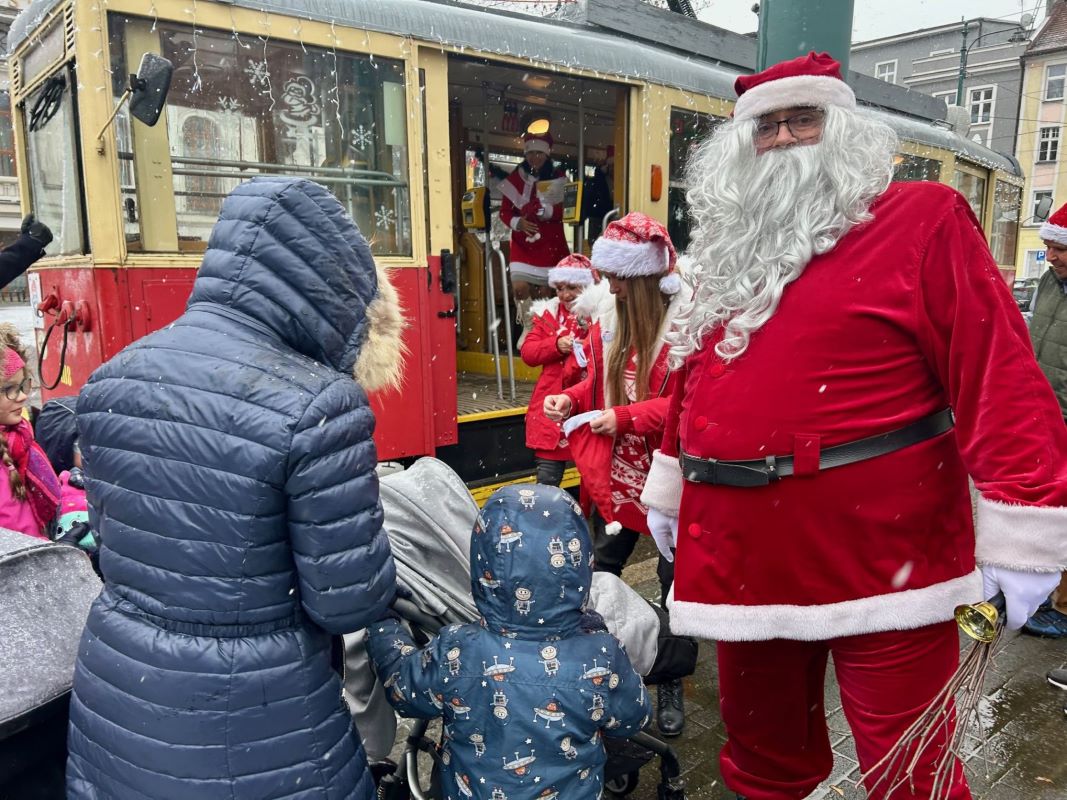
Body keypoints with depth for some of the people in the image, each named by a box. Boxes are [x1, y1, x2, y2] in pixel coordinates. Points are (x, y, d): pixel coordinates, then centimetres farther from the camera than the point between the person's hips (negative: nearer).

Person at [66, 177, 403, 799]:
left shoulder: (111, 380, -4)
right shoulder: (317, 405, -26)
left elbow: (113, 529, 9)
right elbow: (349, 602, -19)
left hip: (113, 694, 6)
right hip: (251, 720, -5)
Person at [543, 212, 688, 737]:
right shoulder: (610, 322, 4)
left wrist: (624, 418, -24)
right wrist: (571, 399, -4)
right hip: (616, 473, 6)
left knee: (675, 582, 10)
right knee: (599, 571, 17)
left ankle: (670, 686, 28)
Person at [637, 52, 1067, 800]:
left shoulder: (921, 219, -3)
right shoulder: (733, 247, 15)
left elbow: (998, 372, -11)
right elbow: (696, 382, 21)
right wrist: (669, 486, 24)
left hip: (879, 555, -5)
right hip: (745, 554, 6)